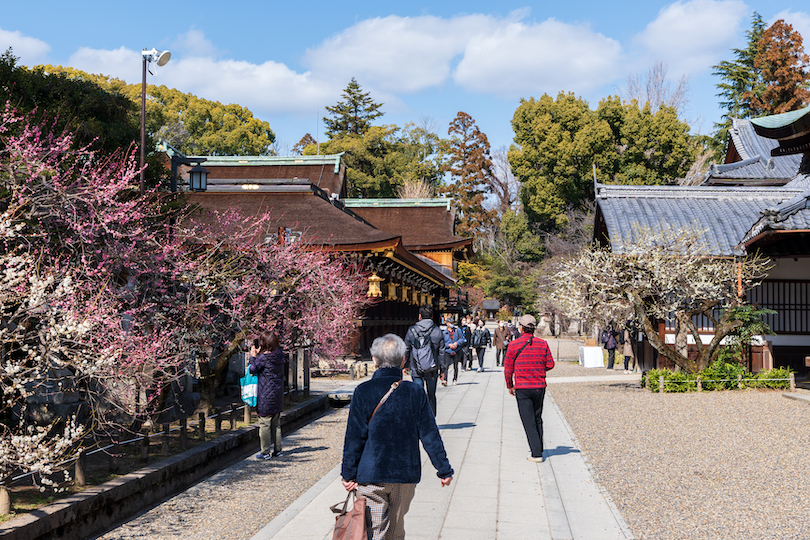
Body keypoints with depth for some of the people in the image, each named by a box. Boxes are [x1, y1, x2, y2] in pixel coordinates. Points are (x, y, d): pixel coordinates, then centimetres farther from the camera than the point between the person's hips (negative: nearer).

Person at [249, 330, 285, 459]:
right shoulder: (280, 354, 0)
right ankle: (277, 450, 21)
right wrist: (259, 354, 7)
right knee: (276, 424, 15)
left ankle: (266, 452, 5)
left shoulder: (263, 358, -19)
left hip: (266, 396, -7)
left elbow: (252, 369, -7)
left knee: (265, 424, 1)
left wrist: (253, 356, 4)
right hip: (278, 395, 7)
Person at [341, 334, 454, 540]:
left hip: (371, 476, -2)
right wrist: (444, 469, 9)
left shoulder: (363, 392, -8)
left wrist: (349, 474, 2)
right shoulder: (415, 393, -3)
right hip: (406, 475, 3)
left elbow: (354, 437, -7)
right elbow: (430, 436, 1)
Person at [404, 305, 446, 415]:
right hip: (432, 370, 1)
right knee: (431, 396, 14)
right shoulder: (438, 331, -2)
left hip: (416, 369, -1)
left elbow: (406, 350, 2)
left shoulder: (412, 330, -4)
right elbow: (442, 352, 1)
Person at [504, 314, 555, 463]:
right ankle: (539, 449, 23)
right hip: (540, 387, 3)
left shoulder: (513, 345, -7)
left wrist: (510, 386, 10)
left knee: (529, 422, 1)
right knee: (537, 419, 18)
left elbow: (508, 369, -4)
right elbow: (550, 364, 3)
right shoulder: (543, 344, 0)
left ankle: (536, 454, -3)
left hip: (522, 388, -3)